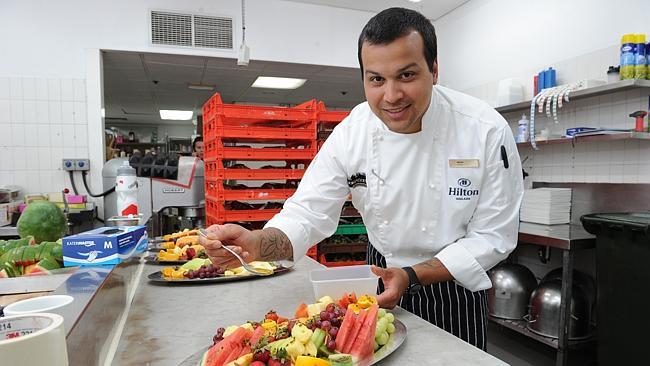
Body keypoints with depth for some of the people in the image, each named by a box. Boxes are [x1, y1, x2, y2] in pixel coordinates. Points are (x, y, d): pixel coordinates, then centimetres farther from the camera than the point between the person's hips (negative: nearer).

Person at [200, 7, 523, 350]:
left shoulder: (487, 131, -24)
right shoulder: (350, 132, -17)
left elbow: (493, 236, -18)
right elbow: (309, 212, -16)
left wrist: (412, 277, -28)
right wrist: (257, 243, -37)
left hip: (451, 283, -2)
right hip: (382, 275, 3)